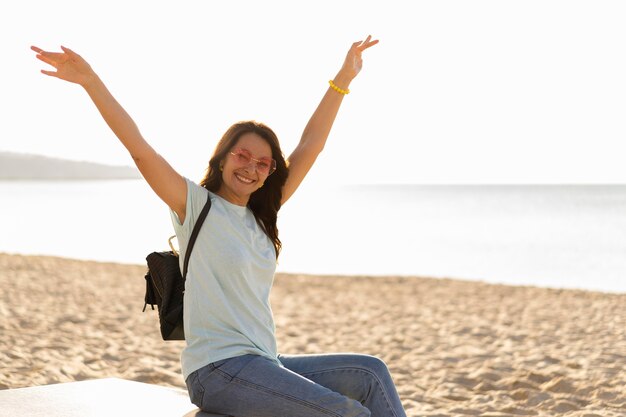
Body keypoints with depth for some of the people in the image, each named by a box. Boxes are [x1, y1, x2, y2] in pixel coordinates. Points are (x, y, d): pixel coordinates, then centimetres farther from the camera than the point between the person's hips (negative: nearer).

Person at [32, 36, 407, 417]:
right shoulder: (196, 205, -4)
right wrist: (91, 81, -24)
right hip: (218, 370, -8)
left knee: (372, 372, 0)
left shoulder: (261, 214, 13)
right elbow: (139, 148, -15)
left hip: (264, 364, 8)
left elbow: (310, 146, 13)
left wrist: (343, 80, 12)